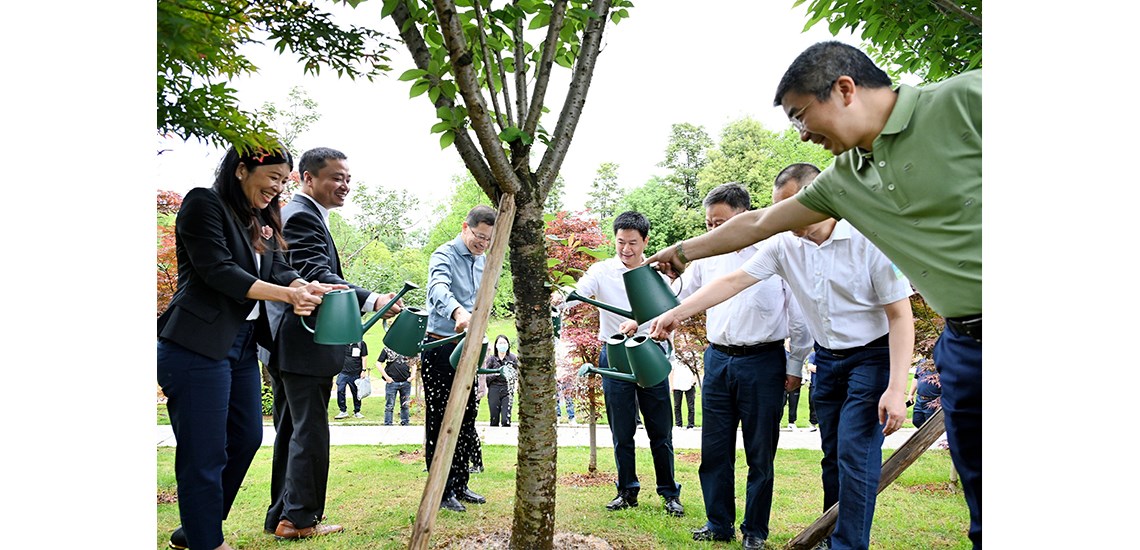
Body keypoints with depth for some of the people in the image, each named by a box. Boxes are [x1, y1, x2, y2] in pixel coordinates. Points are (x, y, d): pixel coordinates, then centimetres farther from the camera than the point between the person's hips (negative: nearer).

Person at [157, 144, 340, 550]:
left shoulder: (262, 221, 17)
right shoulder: (204, 204, -9)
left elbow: (279, 270, 7)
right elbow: (218, 272, -18)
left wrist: (310, 288, -14)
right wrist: (289, 295, -20)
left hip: (242, 343, 9)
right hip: (197, 346, -9)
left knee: (246, 438, 14)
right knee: (204, 452, -3)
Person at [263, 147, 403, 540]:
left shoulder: (296, 213, 20)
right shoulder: (302, 216, -15)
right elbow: (317, 275, -28)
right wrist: (372, 300, -38)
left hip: (284, 345, 11)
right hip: (304, 345, -11)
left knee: (290, 430, 15)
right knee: (310, 431, -4)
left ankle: (281, 515, 23)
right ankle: (300, 518, 3)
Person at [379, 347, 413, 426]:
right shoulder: (387, 349, 1)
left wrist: (412, 376, 4)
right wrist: (386, 377, -7)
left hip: (406, 382, 3)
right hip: (392, 382, -3)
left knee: (405, 405, 11)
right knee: (389, 406, 1)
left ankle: (405, 424, 21)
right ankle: (387, 425, 7)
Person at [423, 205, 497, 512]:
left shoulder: (483, 261, 11)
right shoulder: (444, 256, -14)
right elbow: (438, 290, -36)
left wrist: (476, 340, 16)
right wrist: (459, 313, -56)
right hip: (440, 347, -8)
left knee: (466, 417, 13)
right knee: (441, 420, -3)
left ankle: (459, 485, 23)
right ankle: (441, 491, 5)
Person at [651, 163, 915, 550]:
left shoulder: (870, 240, -20)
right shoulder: (785, 245, -6)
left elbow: (900, 316, -19)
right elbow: (734, 281, -7)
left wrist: (896, 389, -24)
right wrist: (677, 313, -16)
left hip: (872, 356, -5)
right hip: (827, 358, 5)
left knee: (856, 453, -13)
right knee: (832, 456, 10)